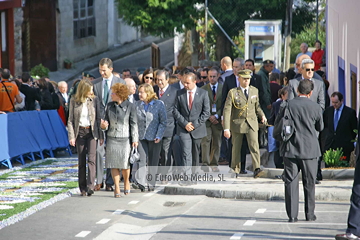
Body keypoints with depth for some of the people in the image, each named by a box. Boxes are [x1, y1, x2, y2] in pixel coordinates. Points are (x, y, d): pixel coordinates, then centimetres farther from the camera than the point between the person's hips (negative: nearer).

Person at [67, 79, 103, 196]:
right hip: (80, 132, 1)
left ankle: (90, 186, -19)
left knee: (91, 158, -14)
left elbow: (98, 118, 6)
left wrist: (101, 136, 2)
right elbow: (70, 120, 3)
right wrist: (71, 136, -6)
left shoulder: (94, 100, 3)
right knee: (81, 161, 4)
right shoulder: (74, 101, 2)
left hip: (91, 132, -1)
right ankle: (83, 188, 10)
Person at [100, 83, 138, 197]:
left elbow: (134, 124, -1)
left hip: (125, 139, -3)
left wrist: (135, 139, -4)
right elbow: (107, 121, 15)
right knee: (113, 164, 1)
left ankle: (126, 181, 25)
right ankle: (117, 188, 8)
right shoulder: (109, 106, 9)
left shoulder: (130, 106, -3)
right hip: (112, 139, 3)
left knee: (124, 164, -3)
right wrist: (103, 125, -8)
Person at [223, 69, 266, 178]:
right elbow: (227, 110, -9)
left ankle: (256, 169, -21)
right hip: (237, 123, -1)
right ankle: (235, 169, 27)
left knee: (254, 145, -15)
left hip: (252, 123, 1)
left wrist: (262, 115, 0)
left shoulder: (255, 91, 6)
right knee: (236, 147, 9)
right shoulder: (233, 92, -6)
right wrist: (226, 128, -17)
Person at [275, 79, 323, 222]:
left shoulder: (287, 106, -7)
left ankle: (292, 215, 1)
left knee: (291, 182, 4)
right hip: (310, 149, 0)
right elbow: (320, 127, 8)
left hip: (290, 149, 0)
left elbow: (277, 124, 3)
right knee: (309, 183, 11)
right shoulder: (316, 108, -6)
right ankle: (310, 214, 15)